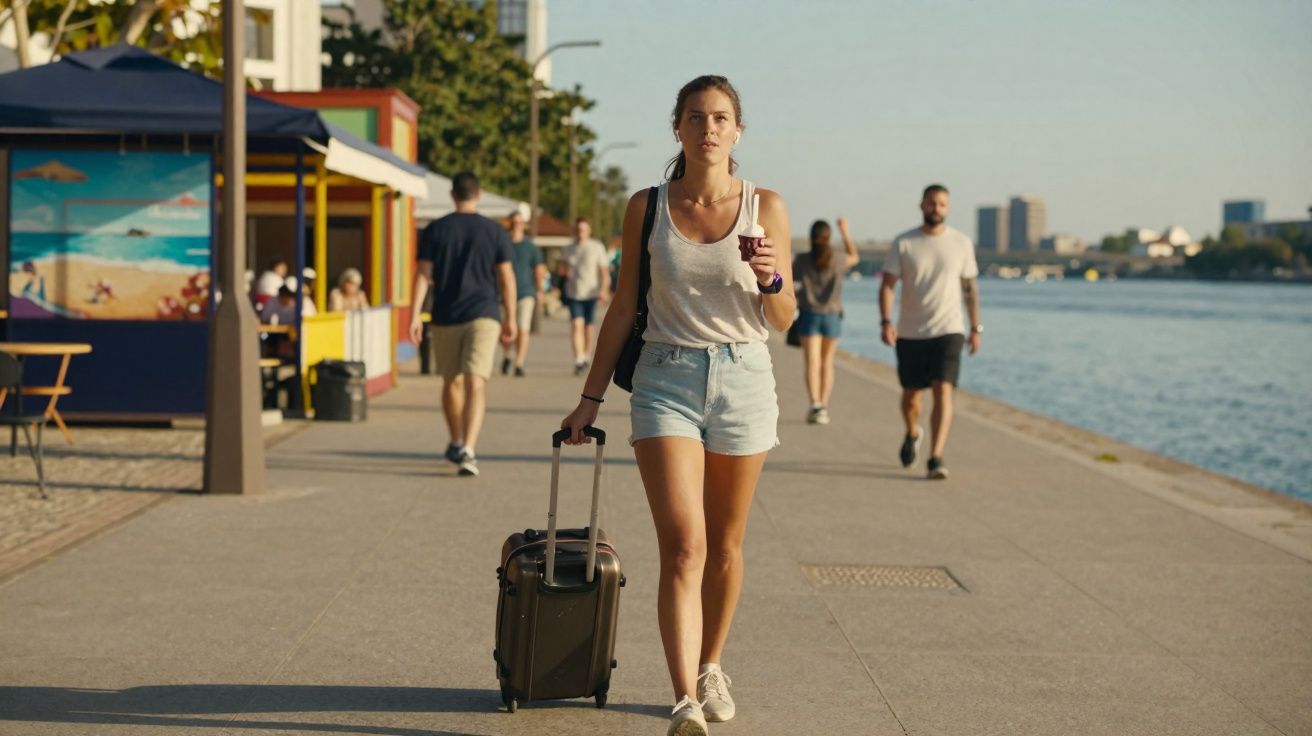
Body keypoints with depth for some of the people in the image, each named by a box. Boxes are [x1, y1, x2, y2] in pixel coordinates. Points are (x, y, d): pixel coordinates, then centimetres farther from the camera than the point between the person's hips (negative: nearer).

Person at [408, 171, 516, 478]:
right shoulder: (495, 231, 1)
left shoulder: (434, 230, 2)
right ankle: (468, 450, -25)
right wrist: (510, 318, 9)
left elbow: (423, 274, -4)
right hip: (483, 315, -1)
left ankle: (456, 443, 34)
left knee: (451, 382, 18)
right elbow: (507, 278, 1)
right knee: (476, 384, -9)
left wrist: (415, 315, -5)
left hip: (445, 317, 2)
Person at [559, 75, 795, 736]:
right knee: (683, 548, -13)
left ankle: (711, 669, 33)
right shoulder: (646, 209, 2)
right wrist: (590, 397, 9)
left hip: (743, 379, 1)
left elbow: (784, 321, 3)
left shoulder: (765, 207, 1)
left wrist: (771, 279, -18)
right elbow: (623, 309, 8)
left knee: (724, 544, 12)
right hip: (666, 379, -1)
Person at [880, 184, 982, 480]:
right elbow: (887, 285, -5)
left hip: (948, 331, -1)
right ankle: (912, 434, 45)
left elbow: (970, 287, 11)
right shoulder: (903, 243, -2)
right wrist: (886, 322, -19)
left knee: (943, 391, -16)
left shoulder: (961, 243, 2)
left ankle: (936, 458, -20)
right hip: (910, 333, 1)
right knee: (911, 393, 14)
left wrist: (976, 327, 10)